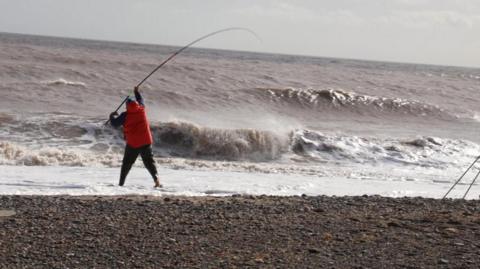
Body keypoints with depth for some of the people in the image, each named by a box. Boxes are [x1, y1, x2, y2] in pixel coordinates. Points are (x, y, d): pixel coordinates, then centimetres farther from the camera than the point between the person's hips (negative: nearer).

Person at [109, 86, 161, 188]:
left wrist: (112, 116, 19)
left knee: (127, 163, 11)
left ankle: (121, 183, 11)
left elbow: (115, 124, -2)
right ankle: (156, 179, -12)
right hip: (146, 142, 2)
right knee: (149, 162, 7)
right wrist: (137, 92, 37)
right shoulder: (142, 109, -1)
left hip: (132, 144, -2)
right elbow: (141, 100, 21)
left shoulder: (125, 115, -10)